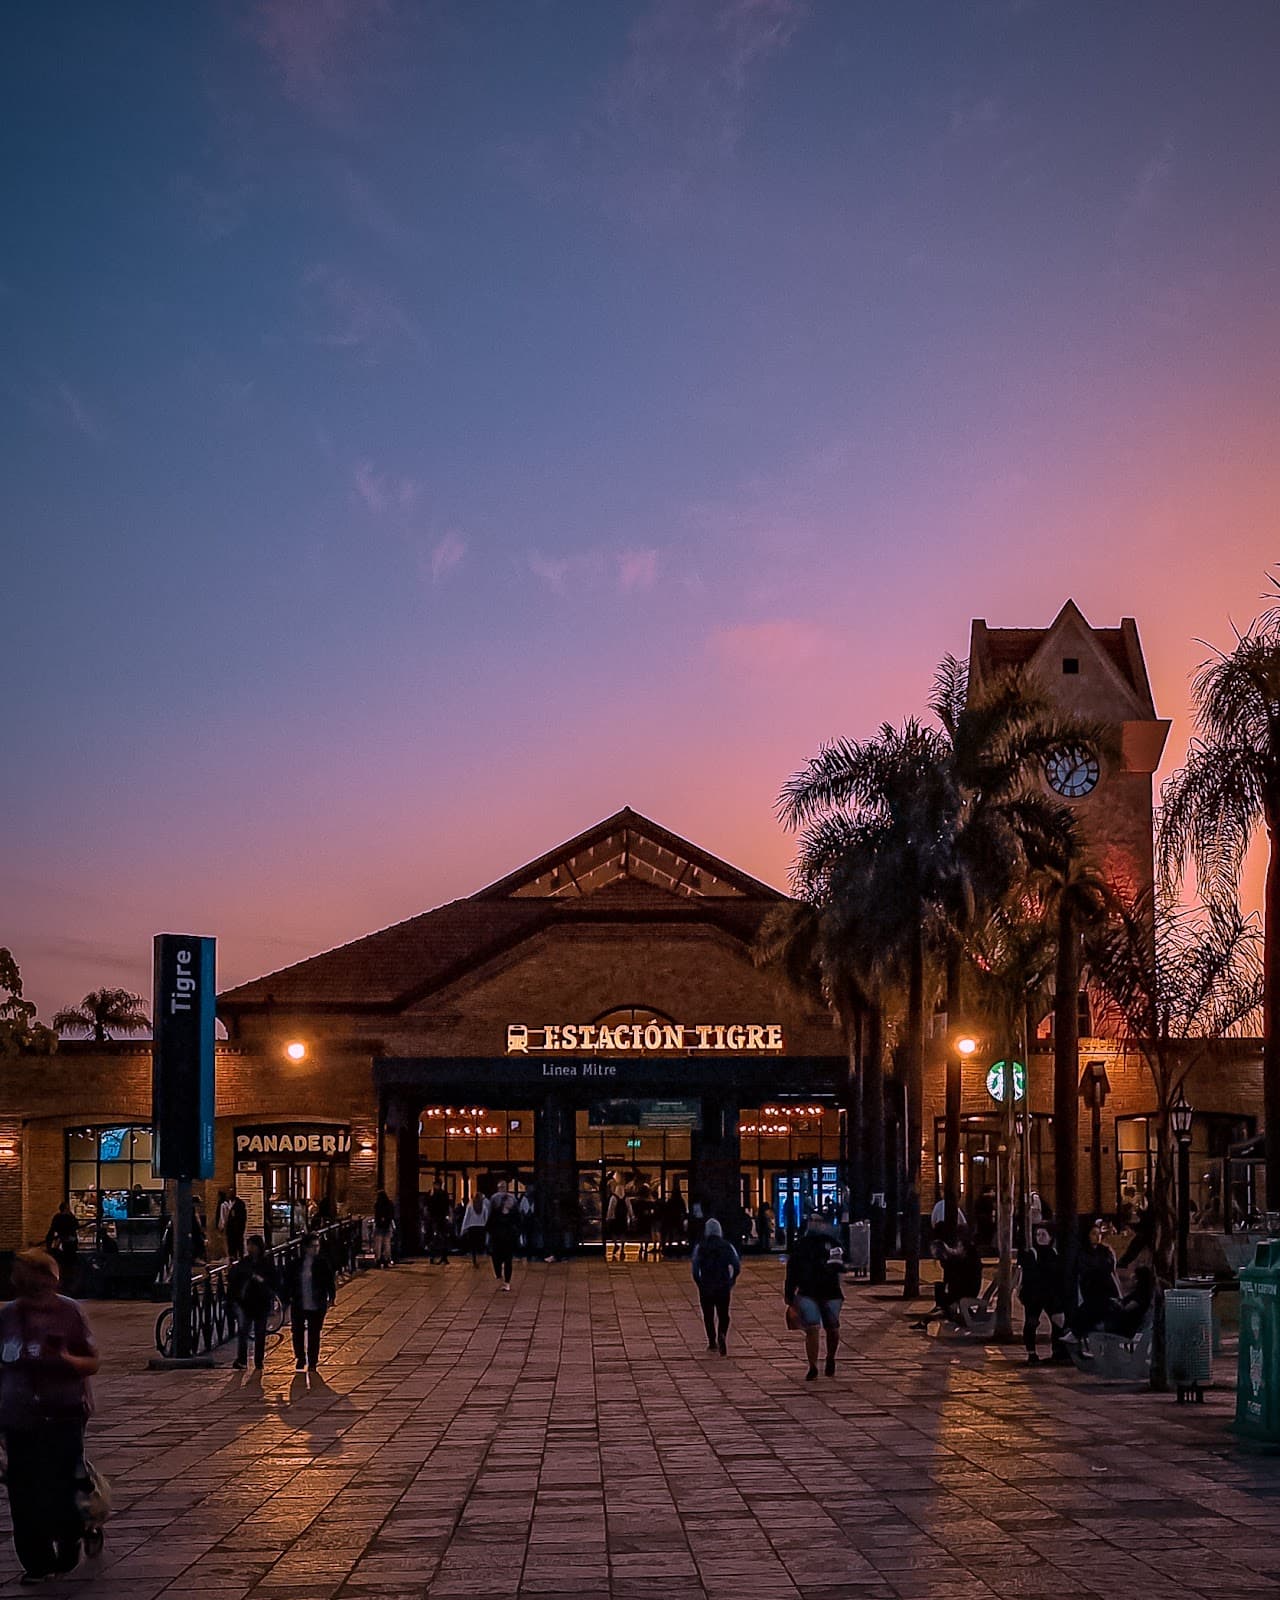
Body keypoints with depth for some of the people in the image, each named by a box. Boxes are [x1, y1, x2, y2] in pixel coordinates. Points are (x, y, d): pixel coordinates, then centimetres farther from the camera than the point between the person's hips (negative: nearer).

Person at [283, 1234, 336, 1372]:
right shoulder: (297, 1264, 0)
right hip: (298, 1306, 2)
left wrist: (331, 1297, -8)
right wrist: (288, 1298, 1)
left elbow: (330, 1281, 0)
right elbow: (288, 1282, 6)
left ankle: (312, 1362, 14)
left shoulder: (323, 1263, -4)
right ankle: (300, 1358, 27)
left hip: (317, 1307, -2)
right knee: (298, 1332, 8)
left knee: (314, 1334, 4)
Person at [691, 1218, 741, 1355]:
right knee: (723, 1315, 9)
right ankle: (722, 1335, -18)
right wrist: (731, 1281, 8)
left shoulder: (700, 1247, -4)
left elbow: (695, 1267, -10)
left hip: (706, 1287, -1)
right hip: (724, 1287, 1)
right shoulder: (727, 1246, -1)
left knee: (708, 1315, 14)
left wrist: (699, 1283, 5)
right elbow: (737, 1265, -5)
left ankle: (712, 1342, 16)